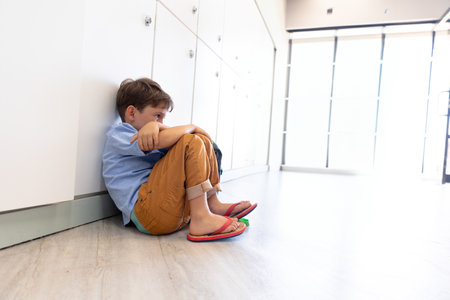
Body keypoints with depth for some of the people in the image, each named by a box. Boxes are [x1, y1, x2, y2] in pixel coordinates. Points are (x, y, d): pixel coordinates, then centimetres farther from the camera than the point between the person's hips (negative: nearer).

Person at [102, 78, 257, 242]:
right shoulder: (117, 134, -1)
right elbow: (162, 141, -23)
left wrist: (155, 125, -15)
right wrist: (192, 127, -6)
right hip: (146, 212, -9)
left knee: (203, 140, 9)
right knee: (190, 143, -20)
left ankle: (213, 204, 2)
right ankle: (200, 218, -25)